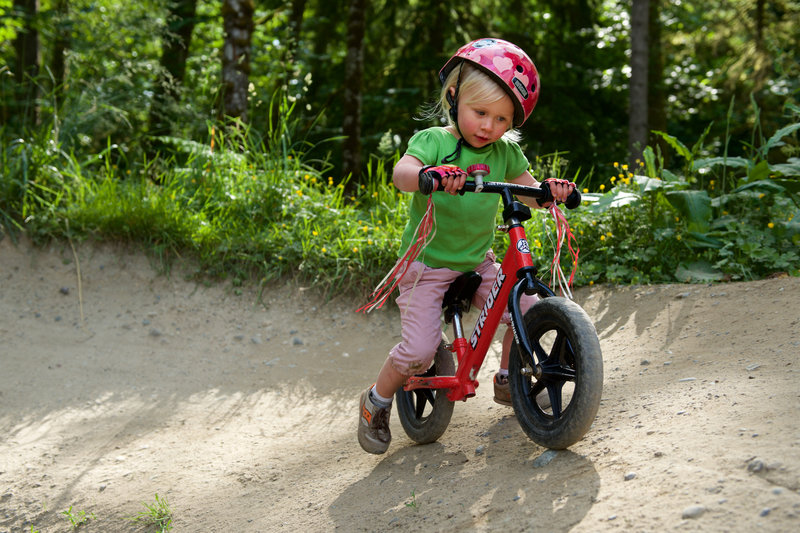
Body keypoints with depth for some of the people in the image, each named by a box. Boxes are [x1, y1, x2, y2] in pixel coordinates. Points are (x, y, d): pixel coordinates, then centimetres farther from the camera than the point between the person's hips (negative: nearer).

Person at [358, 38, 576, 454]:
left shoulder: (504, 152, -1)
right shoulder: (433, 142, -16)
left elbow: (527, 192, 1)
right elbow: (401, 173, -34)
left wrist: (548, 191, -23)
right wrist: (430, 174, -57)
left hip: (477, 261, 5)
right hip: (426, 264, -5)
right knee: (419, 350, -14)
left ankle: (507, 379, 20)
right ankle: (376, 403, 13)